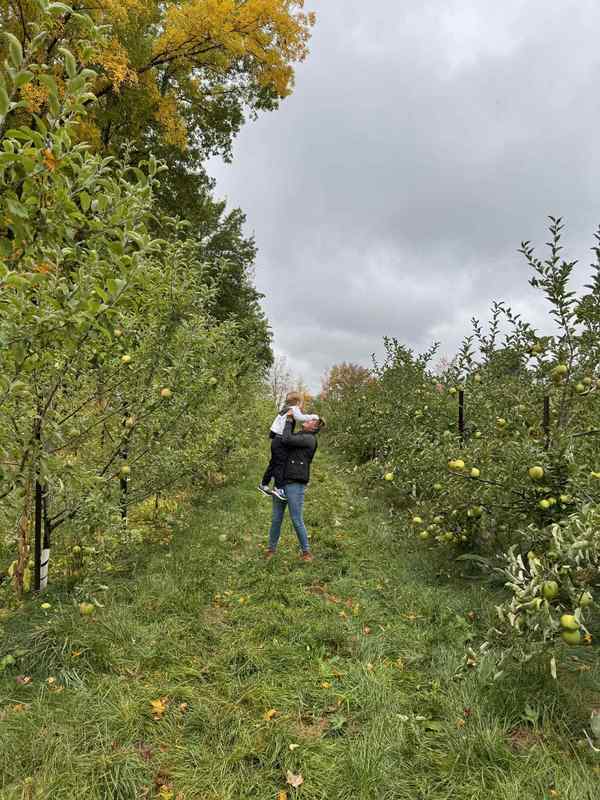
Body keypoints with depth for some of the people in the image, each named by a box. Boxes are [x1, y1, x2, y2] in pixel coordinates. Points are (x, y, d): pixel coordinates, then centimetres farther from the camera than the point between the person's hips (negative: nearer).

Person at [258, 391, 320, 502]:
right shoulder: (293, 409, -8)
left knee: (274, 463, 16)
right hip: (280, 440, -10)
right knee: (281, 463, -12)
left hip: (276, 440, 10)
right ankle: (279, 488, -15)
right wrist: (312, 416, -12)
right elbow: (300, 418, -24)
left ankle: (263, 484, 25)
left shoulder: (286, 410, 21)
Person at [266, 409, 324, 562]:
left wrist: (289, 419, -4)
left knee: (297, 520, -2)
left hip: (295, 484, -8)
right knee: (276, 518, 12)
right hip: (281, 482, 8)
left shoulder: (309, 439, -7)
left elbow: (286, 439, -17)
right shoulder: (298, 436, 19)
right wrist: (290, 419, 17)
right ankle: (271, 549, 24)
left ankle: (306, 551, 14)